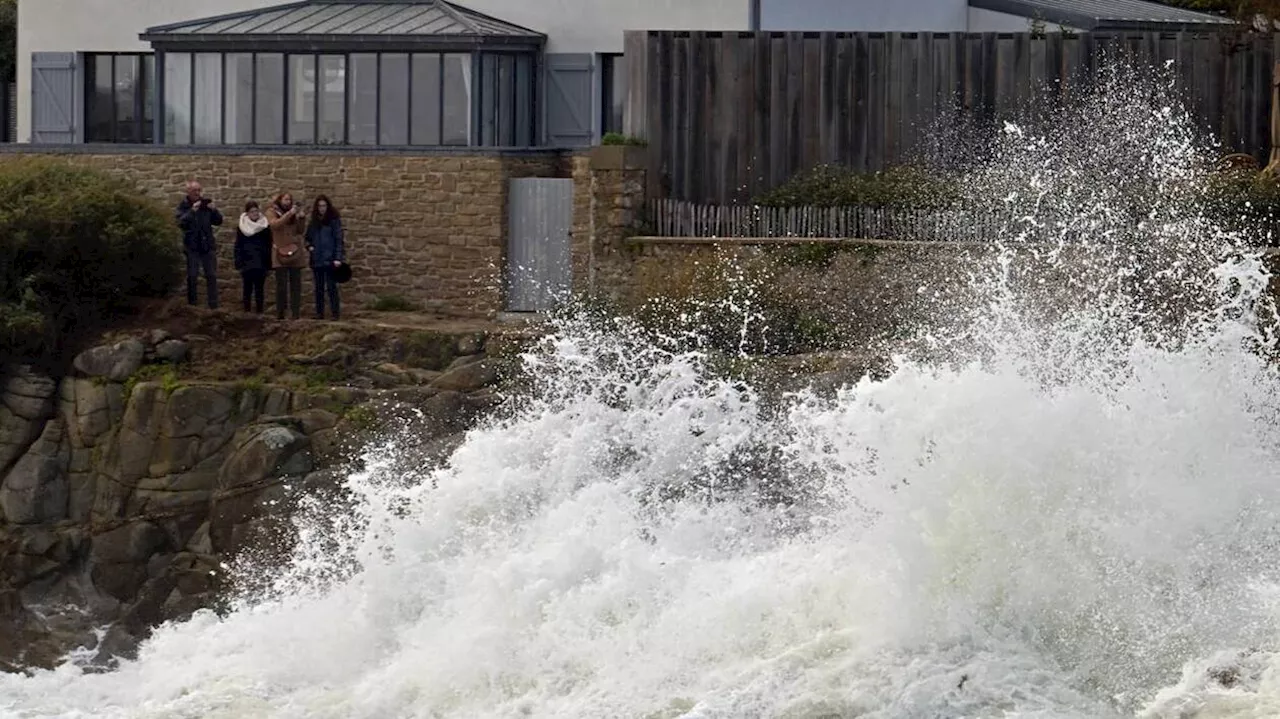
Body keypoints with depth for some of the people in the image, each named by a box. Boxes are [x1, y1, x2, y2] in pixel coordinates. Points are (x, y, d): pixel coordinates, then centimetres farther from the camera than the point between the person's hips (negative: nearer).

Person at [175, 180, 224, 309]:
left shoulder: (206, 204, 6)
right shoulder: (184, 206, -2)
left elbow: (218, 221, 7)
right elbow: (181, 222, -18)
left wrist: (214, 210, -11)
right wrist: (192, 211, -27)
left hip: (208, 245, 3)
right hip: (192, 247, -3)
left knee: (212, 276, 1)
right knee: (192, 277, 0)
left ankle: (214, 305, 4)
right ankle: (191, 305, 8)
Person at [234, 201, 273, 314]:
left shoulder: (265, 226, 4)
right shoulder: (242, 227, 4)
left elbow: (269, 245, 4)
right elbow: (238, 247, 5)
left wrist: (268, 263, -2)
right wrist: (239, 263, -3)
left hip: (261, 263, 0)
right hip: (247, 262, 0)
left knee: (259, 289, 1)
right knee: (248, 288, 2)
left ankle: (259, 311, 2)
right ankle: (246, 312, 5)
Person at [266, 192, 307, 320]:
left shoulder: (294, 211, 13)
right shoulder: (272, 212, 4)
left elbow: (300, 231, 11)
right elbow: (275, 224, -16)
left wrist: (302, 218, -5)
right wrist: (289, 214, -21)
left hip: (295, 251, 3)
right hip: (281, 252, -3)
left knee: (296, 283, 1)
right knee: (281, 284, -6)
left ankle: (296, 311, 2)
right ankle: (280, 312, -2)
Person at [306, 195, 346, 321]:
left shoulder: (334, 220, -4)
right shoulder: (314, 222, 12)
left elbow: (339, 239, -8)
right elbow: (308, 238, 25)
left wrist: (338, 258, -15)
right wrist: (309, 246, 3)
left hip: (330, 259, -6)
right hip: (317, 259, 6)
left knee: (331, 287, -7)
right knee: (319, 288, 9)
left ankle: (335, 313, -3)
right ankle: (319, 313, 13)